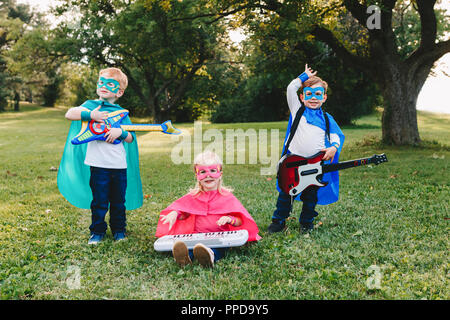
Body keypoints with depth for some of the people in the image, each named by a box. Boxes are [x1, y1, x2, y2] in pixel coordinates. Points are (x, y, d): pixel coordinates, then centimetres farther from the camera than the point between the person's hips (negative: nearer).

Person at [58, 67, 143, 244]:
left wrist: (121, 132, -14)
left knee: (119, 201, 11)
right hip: (98, 164, -2)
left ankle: (119, 229, 27)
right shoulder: (91, 105, 4)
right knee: (99, 201, 4)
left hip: (119, 165, 2)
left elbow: (131, 138, 6)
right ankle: (97, 231, 19)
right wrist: (91, 115, -20)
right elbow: (69, 114, -11)